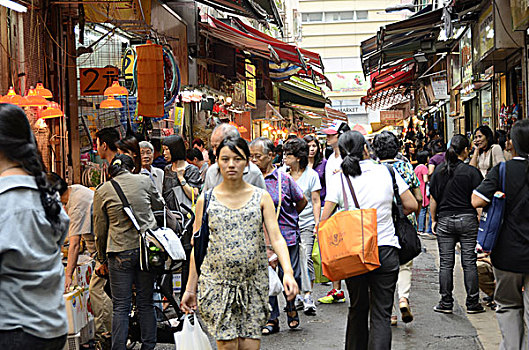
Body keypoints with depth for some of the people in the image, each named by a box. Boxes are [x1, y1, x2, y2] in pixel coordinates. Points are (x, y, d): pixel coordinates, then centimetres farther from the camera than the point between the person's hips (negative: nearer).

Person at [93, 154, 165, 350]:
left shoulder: (102, 191, 0)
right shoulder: (144, 181, 2)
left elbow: (100, 230, 5)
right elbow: (160, 206, 18)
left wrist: (102, 260, 14)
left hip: (120, 252, -1)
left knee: (120, 306, 4)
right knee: (146, 303, 11)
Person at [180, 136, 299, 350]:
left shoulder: (261, 198, 3)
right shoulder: (206, 200, 3)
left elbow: (276, 238, -4)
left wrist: (288, 272, -20)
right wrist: (190, 288, 5)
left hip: (254, 283, 1)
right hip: (217, 283, -1)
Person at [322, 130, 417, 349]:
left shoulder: (338, 178, -4)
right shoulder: (387, 172, -2)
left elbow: (324, 220, -9)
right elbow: (411, 205, 3)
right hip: (385, 250, -1)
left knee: (357, 309, 18)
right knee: (381, 314, 2)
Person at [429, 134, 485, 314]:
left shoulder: (439, 171, 3)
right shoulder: (471, 171, -7)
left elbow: (433, 199, 6)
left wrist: (434, 220, 13)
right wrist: (480, 220, 1)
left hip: (444, 221, 2)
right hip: (467, 220, -2)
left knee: (446, 263, 6)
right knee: (469, 262, 4)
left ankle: (446, 303, 10)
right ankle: (472, 303, 9)